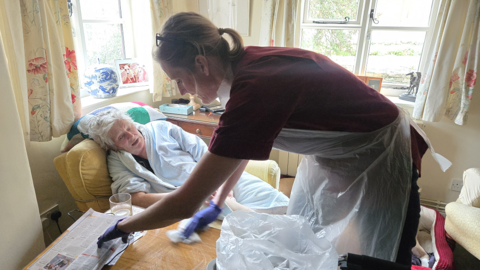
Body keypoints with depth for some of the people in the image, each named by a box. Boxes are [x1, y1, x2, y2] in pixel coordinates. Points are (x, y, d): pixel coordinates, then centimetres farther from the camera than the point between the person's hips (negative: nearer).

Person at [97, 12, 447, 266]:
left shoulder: (254, 88, -37)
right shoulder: (245, 63, -9)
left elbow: (184, 204, -30)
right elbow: (237, 152, 6)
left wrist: (122, 227, -12)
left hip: (378, 161, -8)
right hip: (331, 153, 8)